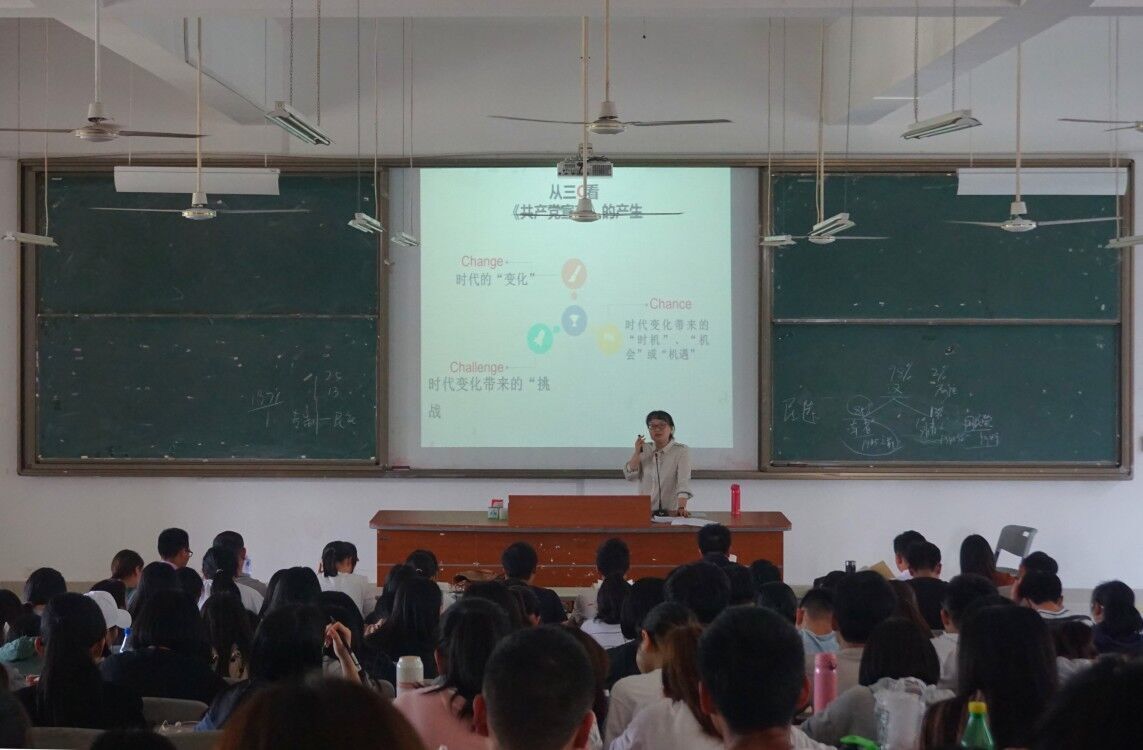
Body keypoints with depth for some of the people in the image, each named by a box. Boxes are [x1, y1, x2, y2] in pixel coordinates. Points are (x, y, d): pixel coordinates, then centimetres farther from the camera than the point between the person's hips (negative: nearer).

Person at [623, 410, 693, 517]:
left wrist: (681, 508, -27)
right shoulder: (643, 450, 12)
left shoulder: (681, 451, -1)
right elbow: (629, 476, 5)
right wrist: (637, 453, -5)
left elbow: (684, 481, -14)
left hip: (671, 512, -3)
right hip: (645, 511, 3)